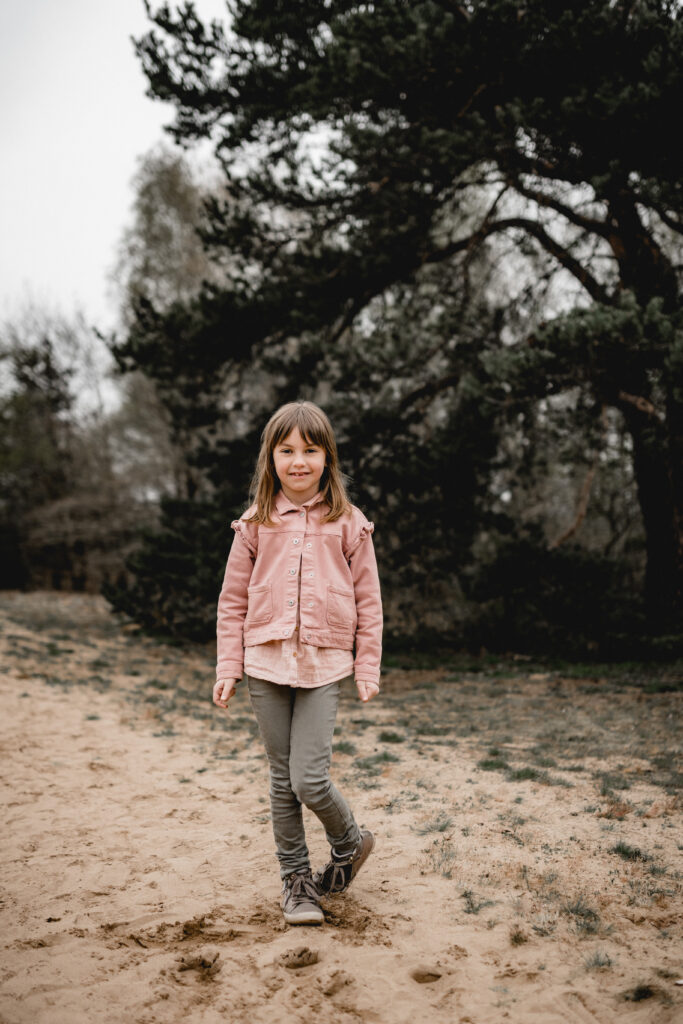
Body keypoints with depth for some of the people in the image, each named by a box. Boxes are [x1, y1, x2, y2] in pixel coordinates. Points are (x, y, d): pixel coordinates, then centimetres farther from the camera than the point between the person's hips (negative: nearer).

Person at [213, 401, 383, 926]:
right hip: (266, 664, 2)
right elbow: (233, 601, 7)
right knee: (283, 780, 9)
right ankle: (296, 879, 26)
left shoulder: (348, 523, 0)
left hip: (323, 665, -2)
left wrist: (368, 670, 1)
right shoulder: (255, 523, 4)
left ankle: (350, 842, 22)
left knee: (310, 781, -9)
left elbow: (368, 602, 4)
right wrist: (228, 669, 3)